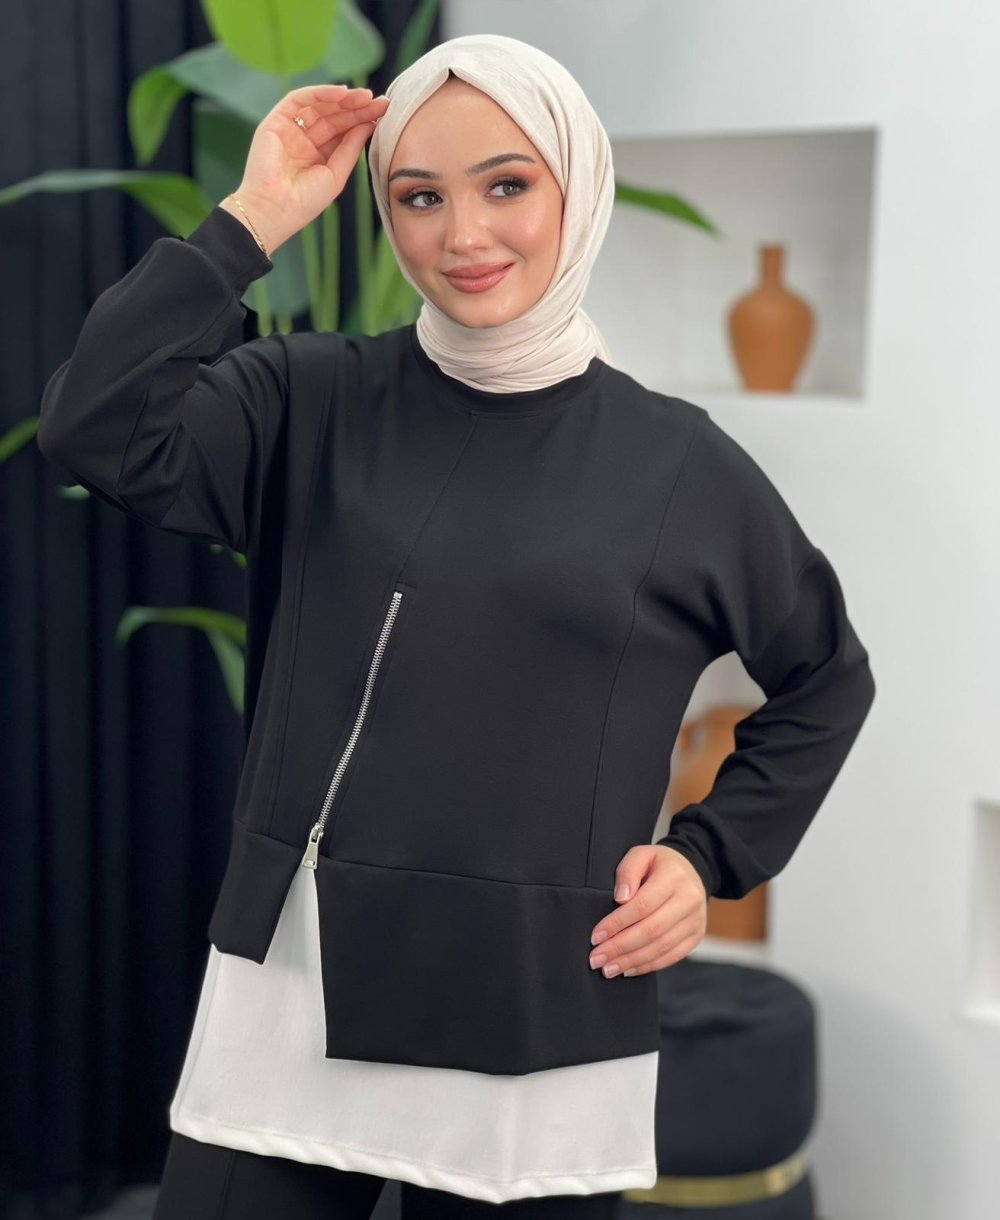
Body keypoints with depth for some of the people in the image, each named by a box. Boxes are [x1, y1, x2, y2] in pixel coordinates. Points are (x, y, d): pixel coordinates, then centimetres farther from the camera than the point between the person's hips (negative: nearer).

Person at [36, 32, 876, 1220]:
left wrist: (712, 854, 2)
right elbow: (95, 432, -16)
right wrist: (250, 222, -12)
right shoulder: (309, 405, 1)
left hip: (546, 1032, 0)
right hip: (294, 997, 1)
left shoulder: (678, 463, 0)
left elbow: (824, 678, 13)